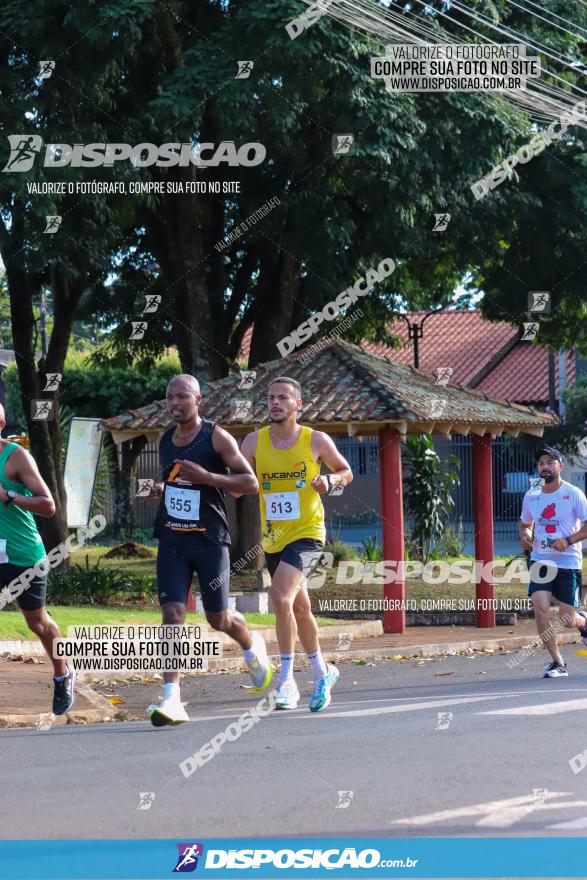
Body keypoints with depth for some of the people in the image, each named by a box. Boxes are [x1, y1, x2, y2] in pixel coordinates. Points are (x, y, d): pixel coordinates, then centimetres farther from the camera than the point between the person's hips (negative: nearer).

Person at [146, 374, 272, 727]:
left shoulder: (217, 437, -8)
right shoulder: (166, 440, 10)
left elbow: (251, 483, -11)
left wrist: (206, 477, -23)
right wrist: (160, 489, 4)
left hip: (210, 539, -4)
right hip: (172, 540, 4)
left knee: (218, 618, 9)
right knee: (173, 614, -11)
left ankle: (253, 647, 44)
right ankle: (172, 700, -15)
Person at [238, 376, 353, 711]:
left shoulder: (316, 440, -4)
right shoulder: (254, 442, 1)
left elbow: (346, 472, 9)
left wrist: (329, 480, -11)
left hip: (307, 533, -5)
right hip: (273, 539, 5)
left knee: (281, 597, -25)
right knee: (300, 609, 18)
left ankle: (287, 680, -19)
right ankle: (322, 673, 37)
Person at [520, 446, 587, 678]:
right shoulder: (530, 497, 7)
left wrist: (568, 540, -22)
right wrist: (525, 536, 0)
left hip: (568, 562, -3)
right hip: (540, 561, 3)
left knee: (567, 620, -5)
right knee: (539, 609, -15)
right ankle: (557, 663, -3)